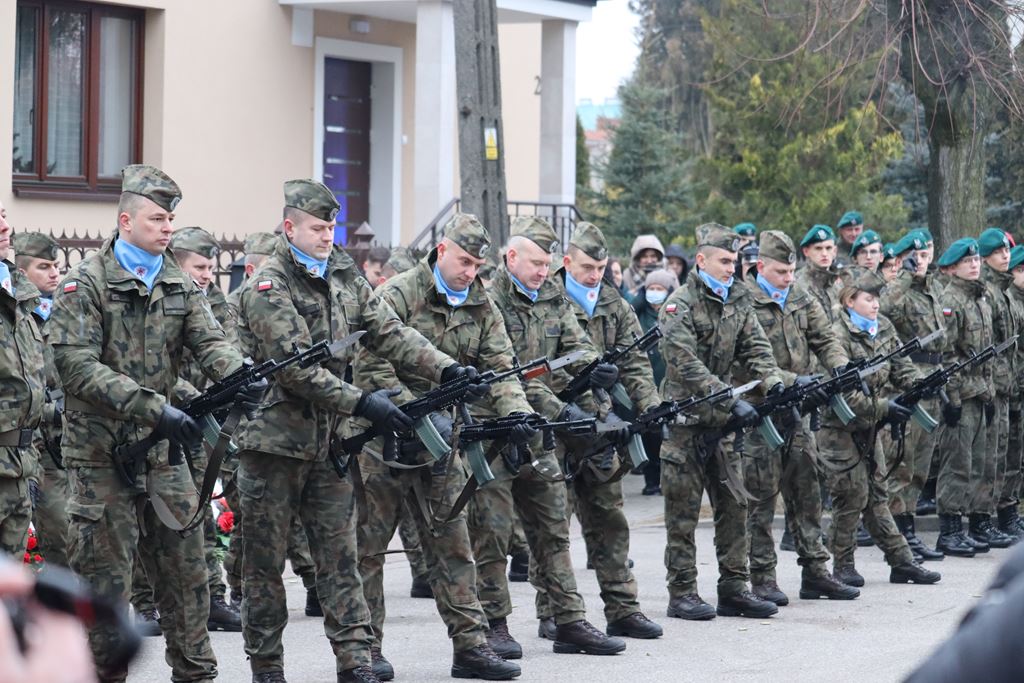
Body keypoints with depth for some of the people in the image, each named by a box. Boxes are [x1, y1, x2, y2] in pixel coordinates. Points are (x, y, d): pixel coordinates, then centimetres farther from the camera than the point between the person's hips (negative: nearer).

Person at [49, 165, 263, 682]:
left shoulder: (179, 286, 10)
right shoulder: (85, 284, -8)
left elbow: (210, 342, -3)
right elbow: (77, 367, -18)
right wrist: (155, 408, -26)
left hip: (163, 451, 5)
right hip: (101, 455, -5)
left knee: (185, 569, 9)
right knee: (104, 576, -1)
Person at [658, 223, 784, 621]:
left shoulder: (737, 302, 10)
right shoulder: (679, 307, -11)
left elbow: (755, 349, 5)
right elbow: (687, 366, -20)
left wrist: (774, 384, -15)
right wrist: (732, 402, -27)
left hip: (721, 422, 6)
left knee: (734, 505, 6)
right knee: (684, 510, -1)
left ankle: (733, 588, 12)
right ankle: (682, 594, 3)